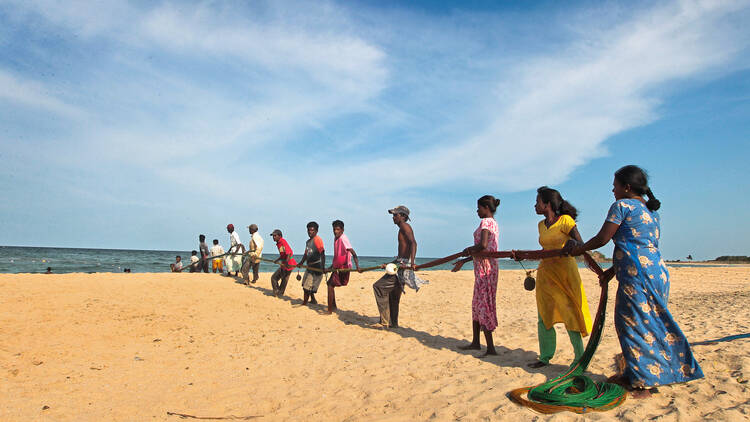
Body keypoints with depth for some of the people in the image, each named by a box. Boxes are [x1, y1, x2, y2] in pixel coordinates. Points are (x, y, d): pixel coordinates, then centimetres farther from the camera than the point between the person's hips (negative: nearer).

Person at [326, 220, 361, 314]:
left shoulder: (343, 239, -18)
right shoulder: (335, 238, 10)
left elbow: (353, 253, -26)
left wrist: (357, 267, -35)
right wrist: (331, 266, 27)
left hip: (343, 268, -9)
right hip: (337, 267, 9)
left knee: (330, 285, -10)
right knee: (329, 284, 16)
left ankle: (330, 311, -5)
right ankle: (334, 306, 28)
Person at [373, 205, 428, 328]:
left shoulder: (405, 226, -8)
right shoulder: (402, 229, 23)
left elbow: (413, 243, -25)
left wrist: (412, 263, -37)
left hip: (404, 266, -10)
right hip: (400, 264, 10)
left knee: (378, 286, -13)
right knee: (394, 297, 16)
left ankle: (386, 320, -10)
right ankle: (393, 323, 25)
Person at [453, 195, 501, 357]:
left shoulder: (486, 222, -11)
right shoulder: (493, 223, 19)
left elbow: (483, 246, -25)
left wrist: (468, 250, -6)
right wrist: (465, 260, 26)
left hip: (484, 267, -10)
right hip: (489, 264, 10)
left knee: (483, 305, -6)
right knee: (477, 304, 16)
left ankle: (491, 348, -2)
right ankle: (475, 342, 24)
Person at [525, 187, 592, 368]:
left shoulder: (565, 221, -9)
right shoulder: (541, 225, 12)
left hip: (564, 271, -7)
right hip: (546, 273, 7)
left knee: (570, 315, -4)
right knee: (543, 317, 8)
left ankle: (580, 358, 9)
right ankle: (545, 357, 18)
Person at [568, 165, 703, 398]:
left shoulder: (622, 206, -7)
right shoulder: (652, 211, 19)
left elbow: (602, 239, -8)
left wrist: (579, 248, 10)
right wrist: (613, 269, 22)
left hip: (637, 275, -9)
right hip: (658, 271, 9)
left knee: (636, 325, 0)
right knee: (650, 324, 15)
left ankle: (646, 382, 7)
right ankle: (632, 374, 26)